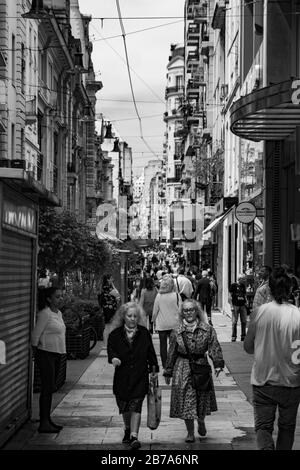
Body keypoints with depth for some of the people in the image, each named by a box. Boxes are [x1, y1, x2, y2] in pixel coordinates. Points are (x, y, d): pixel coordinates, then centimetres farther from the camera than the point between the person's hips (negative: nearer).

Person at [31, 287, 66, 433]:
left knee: (51, 388, 13)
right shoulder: (45, 314, -16)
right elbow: (35, 335, -16)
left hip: (57, 354, 9)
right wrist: (36, 352, -7)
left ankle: (47, 419, 21)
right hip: (46, 354, -9)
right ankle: (43, 424, -5)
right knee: (47, 388, -8)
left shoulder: (59, 313, 12)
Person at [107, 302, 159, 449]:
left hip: (140, 376, -1)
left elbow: (150, 352, 8)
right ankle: (128, 430, 39)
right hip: (122, 376, 2)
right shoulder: (115, 334, 1)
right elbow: (110, 349, -8)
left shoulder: (144, 333, 4)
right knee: (124, 407, 15)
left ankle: (134, 437, -13)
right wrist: (113, 358, -29)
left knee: (135, 406, -11)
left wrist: (154, 369, 6)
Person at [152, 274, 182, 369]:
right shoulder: (176, 295, -8)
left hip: (161, 324, 0)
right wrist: (180, 321, 9)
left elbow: (155, 311, -2)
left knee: (163, 345, 8)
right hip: (174, 324, 0)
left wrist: (154, 320, 12)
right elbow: (180, 311, -4)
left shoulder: (159, 296, -8)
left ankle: (165, 365, 11)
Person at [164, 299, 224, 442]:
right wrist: (168, 372, 9)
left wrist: (218, 364, -16)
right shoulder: (177, 332, 1)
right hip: (183, 369, 0)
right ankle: (190, 433, 11)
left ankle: (201, 422, 39)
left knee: (202, 399, 9)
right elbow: (172, 353, 7)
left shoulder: (207, 329, -1)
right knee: (186, 402, -1)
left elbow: (214, 347, -4)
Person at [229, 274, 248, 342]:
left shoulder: (243, 286, 14)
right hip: (235, 305, -5)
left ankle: (243, 336, 13)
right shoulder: (233, 285, -2)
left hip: (243, 306, 5)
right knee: (234, 322, -3)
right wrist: (231, 306, -10)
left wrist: (246, 302, 4)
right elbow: (230, 296, -3)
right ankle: (233, 337, 3)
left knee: (244, 321, 4)